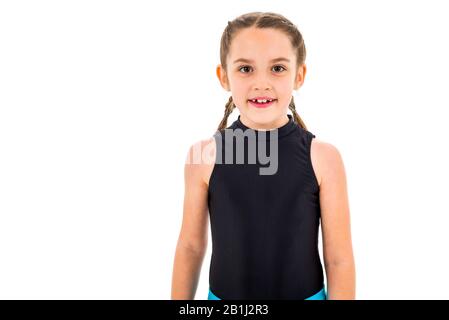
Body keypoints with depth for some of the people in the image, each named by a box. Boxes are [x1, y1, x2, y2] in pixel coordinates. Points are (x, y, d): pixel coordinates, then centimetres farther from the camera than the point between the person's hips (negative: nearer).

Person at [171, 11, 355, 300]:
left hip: (306, 295, 0)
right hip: (224, 295, 1)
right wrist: (181, 298, 5)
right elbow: (191, 246, -2)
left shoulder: (323, 157, -15)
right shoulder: (204, 156, -12)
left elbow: (339, 258, -9)